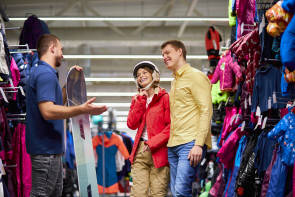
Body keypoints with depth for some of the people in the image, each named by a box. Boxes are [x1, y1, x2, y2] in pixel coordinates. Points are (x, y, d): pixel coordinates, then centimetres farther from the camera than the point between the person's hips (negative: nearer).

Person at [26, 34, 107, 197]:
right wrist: (81, 110, -32)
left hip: (50, 148, 11)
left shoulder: (40, 72, 18)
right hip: (46, 150, -11)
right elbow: (48, 111, -27)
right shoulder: (45, 74, -16)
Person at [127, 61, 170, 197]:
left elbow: (170, 126, -5)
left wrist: (153, 143, -12)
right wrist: (141, 100, 2)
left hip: (159, 152, -4)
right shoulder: (137, 99, 18)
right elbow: (131, 124, 4)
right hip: (140, 152, 4)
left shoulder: (165, 98, 2)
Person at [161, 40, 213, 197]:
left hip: (190, 144, -8)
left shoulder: (195, 76, -3)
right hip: (173, 145, 9)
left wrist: (198, 144, -19)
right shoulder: (175, 81, 24)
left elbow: (206, 111, -11)